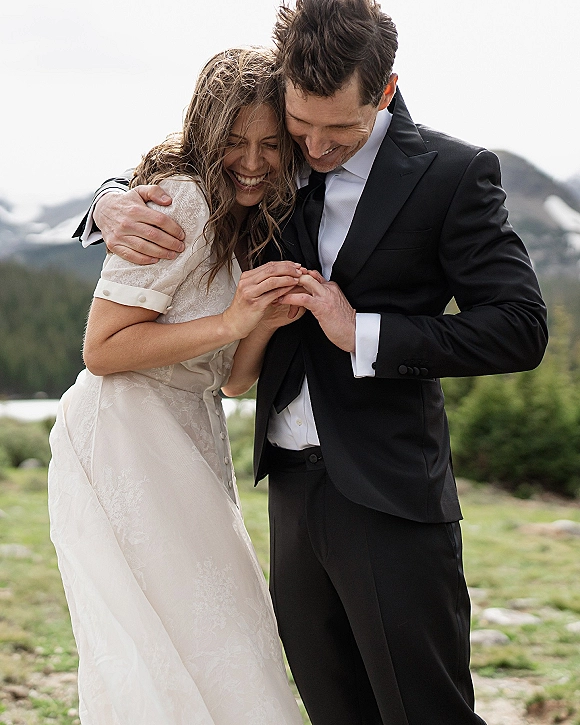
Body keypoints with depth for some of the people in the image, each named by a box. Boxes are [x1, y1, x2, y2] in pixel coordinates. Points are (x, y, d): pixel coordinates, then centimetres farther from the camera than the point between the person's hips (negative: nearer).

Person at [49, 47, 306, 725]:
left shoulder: (252, 226, 13)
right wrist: (231, 321, -22)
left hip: (190, 442, 9)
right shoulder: (182, 199, -16)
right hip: (122, 445, -9)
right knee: (169, 643, -5)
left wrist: (267, 320, -9)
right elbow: (103, 348, -19)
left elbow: (233, 375, 10)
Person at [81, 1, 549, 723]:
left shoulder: (452, 174, -6)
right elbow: (173, 183, 20)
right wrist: (115, 205, -4)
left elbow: (519, 327, -9)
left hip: (388, 494, -5)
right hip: (292, 485, 5)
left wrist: (364, 334, -15)